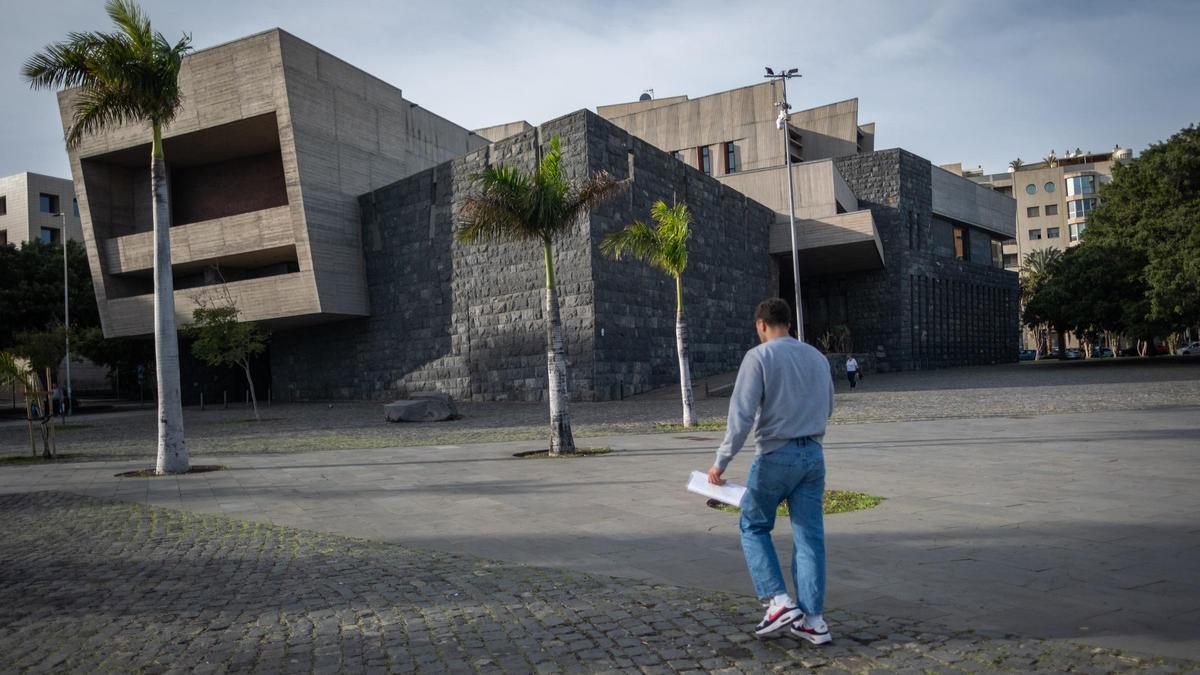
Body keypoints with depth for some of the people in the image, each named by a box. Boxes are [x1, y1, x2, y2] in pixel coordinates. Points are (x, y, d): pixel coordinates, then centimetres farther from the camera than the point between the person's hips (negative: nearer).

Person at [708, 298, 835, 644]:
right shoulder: (818, 357, 9)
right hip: (813, 454, 5)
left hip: (775, 456, -5)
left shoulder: (759, 357, -9)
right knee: (809, 536, 8)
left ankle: (779, 601, 4)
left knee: (754, 526, 13)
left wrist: (721, 462, -12)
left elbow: (741, 414, -16)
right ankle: (813, 619, 10)